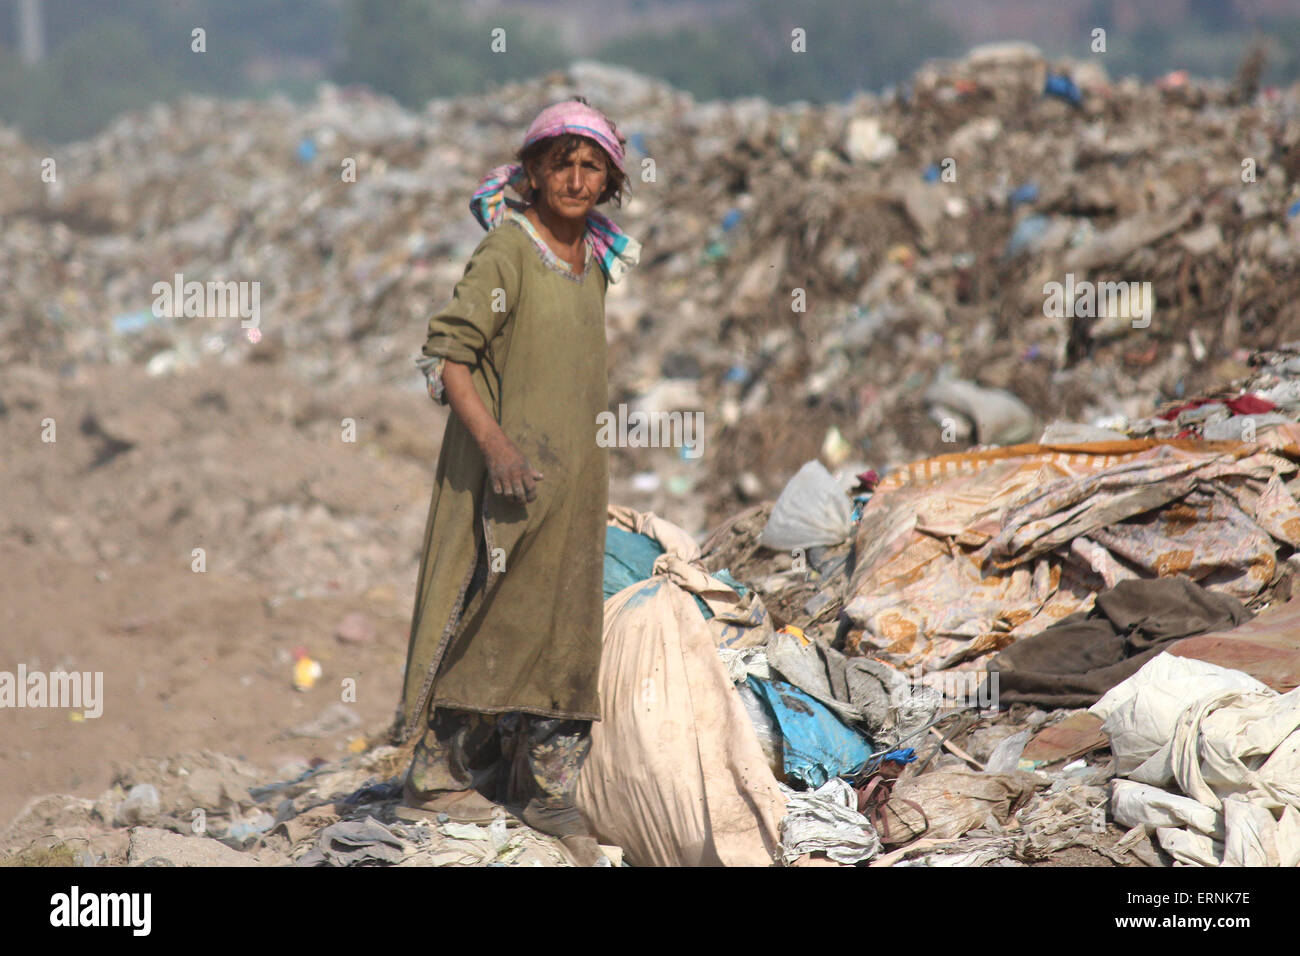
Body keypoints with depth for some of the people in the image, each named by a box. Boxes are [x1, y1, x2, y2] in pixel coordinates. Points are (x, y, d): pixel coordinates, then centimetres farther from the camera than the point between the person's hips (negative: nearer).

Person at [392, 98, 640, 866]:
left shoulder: (594, 261, 11)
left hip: (574, 476, 7)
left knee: (565, 627, 9)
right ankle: (437, 778, 6)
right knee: (487, 620, -3)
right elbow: (448, 354, -15)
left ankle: (549, 788, 16)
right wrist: (496, 446, -24)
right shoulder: (506, 251, -11)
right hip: (508, 475, -7)